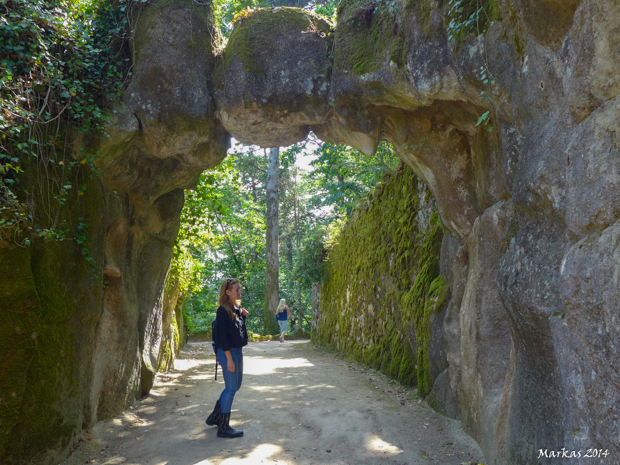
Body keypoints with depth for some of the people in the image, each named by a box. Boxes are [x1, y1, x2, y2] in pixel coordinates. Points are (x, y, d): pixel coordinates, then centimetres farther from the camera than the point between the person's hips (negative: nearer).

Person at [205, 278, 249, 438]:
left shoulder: (238, 309, 10)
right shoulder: (223, 311, -16)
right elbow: (222, 337, -19)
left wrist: (244, 316, 4)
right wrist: (229, 359, -20)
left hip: (238, 351, 9)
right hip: (227, 352, -9)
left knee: (235, 386, 17)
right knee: (231, 388, -2)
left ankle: (215, 417, 32)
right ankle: (223, 428, 10)